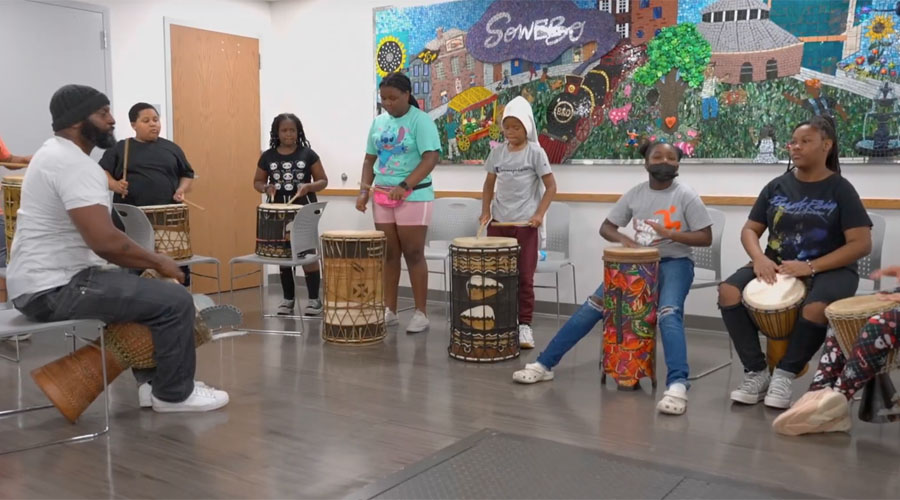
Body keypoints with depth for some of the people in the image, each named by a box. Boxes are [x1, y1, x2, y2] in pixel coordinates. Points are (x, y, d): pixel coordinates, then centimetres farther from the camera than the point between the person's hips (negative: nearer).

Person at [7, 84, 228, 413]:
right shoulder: (74, 164, -20)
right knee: (175, 300, -13)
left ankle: (155, 381, 26)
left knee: (150, 290, 23)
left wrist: (148, 263, 9)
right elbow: (105, 241, -29)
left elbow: (96, 237, 18)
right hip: (55, 290, -11)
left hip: (49, 282, 11)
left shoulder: (57, 155, 15)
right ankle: (174, 393, 4)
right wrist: (158, 261, -13)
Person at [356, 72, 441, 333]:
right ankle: (389, 310, 17)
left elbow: (431, 158, -18)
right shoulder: (379, 122, 11)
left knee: (413, 255, -2)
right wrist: (364, 190, 4)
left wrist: (403, 186, -27)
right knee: (388, 255, 9)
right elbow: (370, 159, 17)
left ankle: (421, 313, 6)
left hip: (414, 197, -6)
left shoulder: (421, 120, -8)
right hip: (382, 197, 6)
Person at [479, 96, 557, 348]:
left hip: (525, 223, -4)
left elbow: (551, 186, -4)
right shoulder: (497, 152, 7)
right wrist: (485, 211, 2)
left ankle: (524, 325, 9)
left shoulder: (535, 152, -5)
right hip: (498, 222, 4)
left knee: (524, 277, 1)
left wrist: (539, 214, -14)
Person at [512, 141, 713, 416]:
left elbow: (706, 238, -7)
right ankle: (544, 364, -8)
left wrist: (670, 234, -22)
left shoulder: (686, 196, -6)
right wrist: (623, 238, -13)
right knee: (593, 305, -11)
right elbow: (606, 227, 9)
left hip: (675, 263, -3)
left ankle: (677, 385, -43)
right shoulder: (635, 193, 4)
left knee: (669, 313, -34)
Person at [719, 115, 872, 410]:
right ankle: (756, 374, -12)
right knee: (729, 291, -22)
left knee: (815, 309, -38)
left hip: (829, 270, -4)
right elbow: (750, 230, 9)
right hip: (776, 266, 4)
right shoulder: (777, 186, 7)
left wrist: (810, 267, -22)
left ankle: (783, 376, -14)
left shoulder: (840, 189, -4)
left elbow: (861, 244, -11)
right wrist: (759, 258, -15)